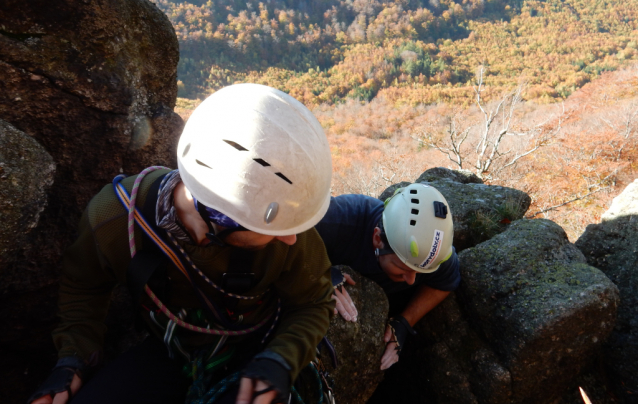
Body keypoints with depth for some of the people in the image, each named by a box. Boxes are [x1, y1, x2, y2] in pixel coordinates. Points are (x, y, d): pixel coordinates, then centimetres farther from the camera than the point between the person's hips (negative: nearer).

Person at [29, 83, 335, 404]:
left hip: (253, 353, -1)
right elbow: (84, 286, -1)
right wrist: (72, 361, -13)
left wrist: (280, 360, -28)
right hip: (171, 353, 2)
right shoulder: (112, 218, -25)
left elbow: (313, 304, -11)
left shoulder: (285, 237, -29)